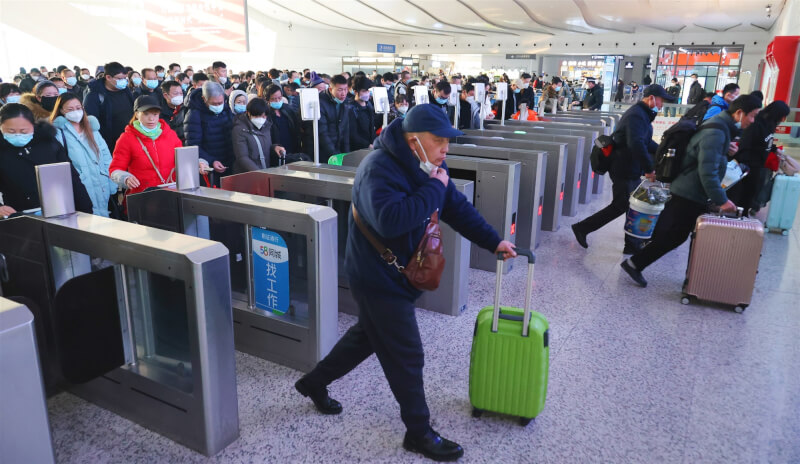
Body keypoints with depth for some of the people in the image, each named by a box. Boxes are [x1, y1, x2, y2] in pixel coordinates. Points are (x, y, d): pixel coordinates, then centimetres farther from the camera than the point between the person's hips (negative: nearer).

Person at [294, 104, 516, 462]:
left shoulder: (428, 166, 2)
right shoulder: (379, 169, -26)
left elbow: (457, 208, 8)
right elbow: (391, 220, -41)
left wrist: (493, 242, 2)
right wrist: (434, 188, -32)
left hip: (399, 272, 10)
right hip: (378, 277, -10)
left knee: (369, 334, 24)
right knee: (407, 355, 0)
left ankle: (315, 382, 43)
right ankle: (419, 432, 19)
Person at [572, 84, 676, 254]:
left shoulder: (643, 114, 17)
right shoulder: (636, 115, -19)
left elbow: (646, 142, 26)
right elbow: (636, 145, -32)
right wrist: (649, 169, -28)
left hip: (631, 169, 11)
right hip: (624, 169, -11)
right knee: (620, 206, -4)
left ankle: (632, 245, 24)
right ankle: (582, 228, 5)